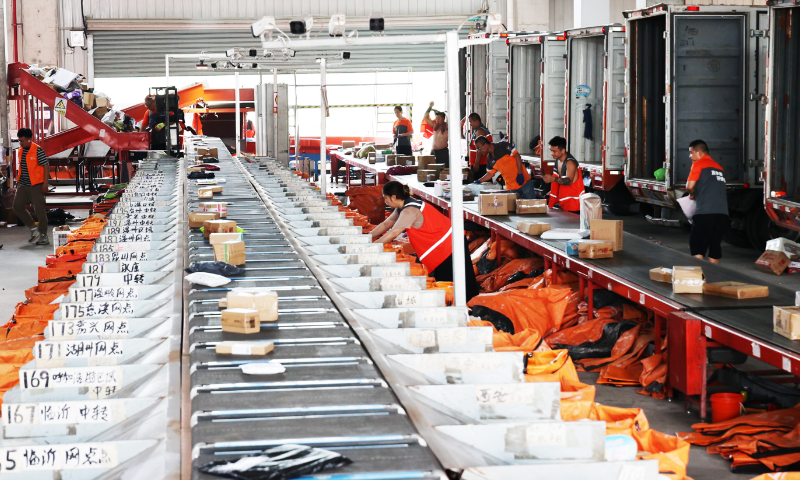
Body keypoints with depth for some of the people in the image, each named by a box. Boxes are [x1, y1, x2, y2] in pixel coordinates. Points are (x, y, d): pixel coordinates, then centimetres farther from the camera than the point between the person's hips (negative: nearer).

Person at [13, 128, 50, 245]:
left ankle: (43, 236, 5)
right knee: (17, 206, 2)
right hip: (23, 186, 7)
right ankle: (33, 229, 13)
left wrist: (45, 184, -15)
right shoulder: (20, 151, 10)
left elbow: (46, 167, -11)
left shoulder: (38, 151, -11)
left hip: (36, 185, -7)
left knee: (39, 209, -3)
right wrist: (18, 182, 18)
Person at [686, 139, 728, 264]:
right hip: (722, 212, 7)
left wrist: (692, 194, 13)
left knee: (697, 245, -4)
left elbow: (690, 186, -7)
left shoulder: (698, 164, 1)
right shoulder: (718, 167, 24)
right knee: (715, 245, 11)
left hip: (704, 212, -7)